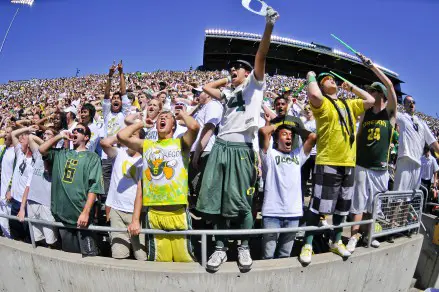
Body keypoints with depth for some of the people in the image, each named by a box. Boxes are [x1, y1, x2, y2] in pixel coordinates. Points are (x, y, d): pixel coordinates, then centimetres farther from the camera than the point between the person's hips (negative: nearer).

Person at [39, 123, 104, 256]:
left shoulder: (92, 157, -3)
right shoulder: (61, 154, 15)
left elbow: (94, 187, -11)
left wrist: (86, 212, -19)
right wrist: (60, 136, 7)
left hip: (81, 215, -5)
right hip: (61, 214, 5)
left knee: (88, 254, 0)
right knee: (68, 252, 18)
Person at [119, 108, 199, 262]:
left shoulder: (181, 143, 6)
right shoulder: (146, 145, 14)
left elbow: (194, 126, -14)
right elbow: (121, 136, 1)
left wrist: (181, 113, 6)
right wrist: (141, 123, 15)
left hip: (178, 212, -2)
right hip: (153, 213, 2)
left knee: (185, 261, 2)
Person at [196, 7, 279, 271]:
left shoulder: (254, 85, 11)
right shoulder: (228, 93, 25)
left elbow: (261, 56, -2)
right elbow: (207, 87, 33)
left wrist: (269, 26, -13)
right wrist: (228, 80, 30)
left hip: (241, 148, -5)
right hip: (221, 147, 6)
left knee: (243, 201, 0)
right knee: (217, 200, 4)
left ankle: (245, 248, 17)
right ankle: (220, 248, 15)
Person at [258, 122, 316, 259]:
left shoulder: (298, 155, 18)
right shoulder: (270, 154, 3)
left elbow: (313, 137, 9)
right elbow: (263, 132, -13)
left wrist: (295, 128, 19)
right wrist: (276, 126, 7)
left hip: (293, 213, 4)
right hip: (272, 213, -4)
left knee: (285, 256, 15)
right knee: (268, 257, 1)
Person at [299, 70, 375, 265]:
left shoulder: (349, 104, 19)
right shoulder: (321, 102, -3)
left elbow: (370, 101, 23)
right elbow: (314, 95, -25)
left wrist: (351, 87, 23)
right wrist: (311, 78, -7)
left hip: (348, 163, 7)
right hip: (328, 163, -7)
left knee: (342, 207, 17)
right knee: (318, 206, -3)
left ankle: (336, 242, 33)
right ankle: (308, 245, 10)